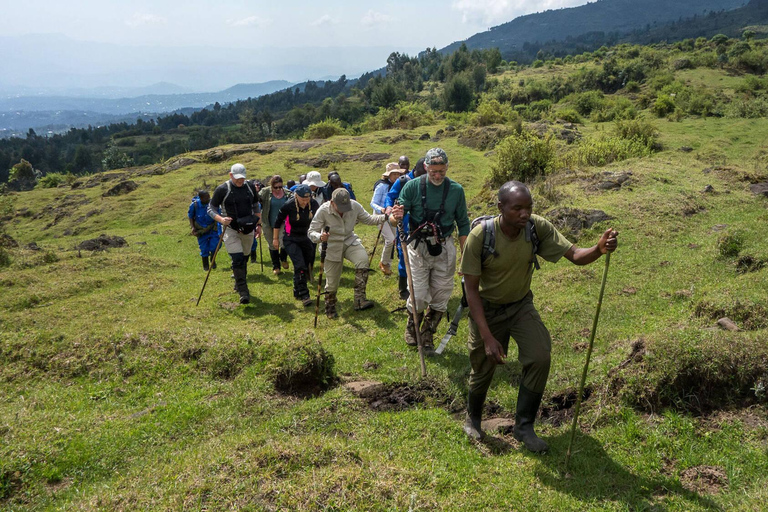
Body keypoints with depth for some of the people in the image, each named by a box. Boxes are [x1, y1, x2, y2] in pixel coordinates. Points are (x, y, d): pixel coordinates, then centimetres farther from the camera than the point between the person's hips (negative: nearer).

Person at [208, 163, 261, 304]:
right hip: (230, 230, -5)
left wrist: (259, 224, 12)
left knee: (244, 258, 14)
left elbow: (255, 206, 17)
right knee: (237, 259, -16)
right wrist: (221, 219, -24)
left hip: (248, 229, 5)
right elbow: (211, 209, -6)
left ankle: (239, 285, 34)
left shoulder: (250, 187, 4)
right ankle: (243, 292, -13)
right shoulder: (222, 189, -10)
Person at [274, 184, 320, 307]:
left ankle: (297, 292, 26)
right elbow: (278, 221, -5)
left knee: (307, 266, 8)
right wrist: (275, 238, 2)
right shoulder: (288, 206, -20)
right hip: (291, 240, -4)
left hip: (306, 238, 5)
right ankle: (304, 295, -14)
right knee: (300, 266, -18)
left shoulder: (313, 204, -10)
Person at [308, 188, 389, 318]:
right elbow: (312, 232, -16)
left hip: (350, 242, 2)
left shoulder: (354, 206, -14)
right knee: (332, 282, 6)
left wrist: (385, 217, -17)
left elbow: (368, 219, -1)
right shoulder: (323, 210, -20)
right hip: (332, 247, -2)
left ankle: (359, 299, -26)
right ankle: (330, 308, 37)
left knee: (363, 259, -31)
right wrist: (320, 237, -39)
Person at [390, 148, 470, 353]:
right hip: (418, 247, -2)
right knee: (418, 296, -3)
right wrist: (396, 216, -31)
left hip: (445, 249, 2)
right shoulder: (412, 186, -7)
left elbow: (463, 224, 7)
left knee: (440, 297, 7)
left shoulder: (456, 190, -1)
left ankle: (427, 336, 29)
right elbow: (397, 216, -6)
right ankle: (412, 326, 29)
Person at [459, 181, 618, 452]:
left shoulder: (538, 227, -20)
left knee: (540, 357, -16)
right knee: (483, 369, 8)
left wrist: (599, 249, -46)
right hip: (487, 309, -2)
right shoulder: (480, 236, -28)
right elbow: (471, 290, -24)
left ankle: (524, 426, 4)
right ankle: (472, 419, 40)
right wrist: (487, 337, -28)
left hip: (521, 305, 3)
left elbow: (575, 255, -21)